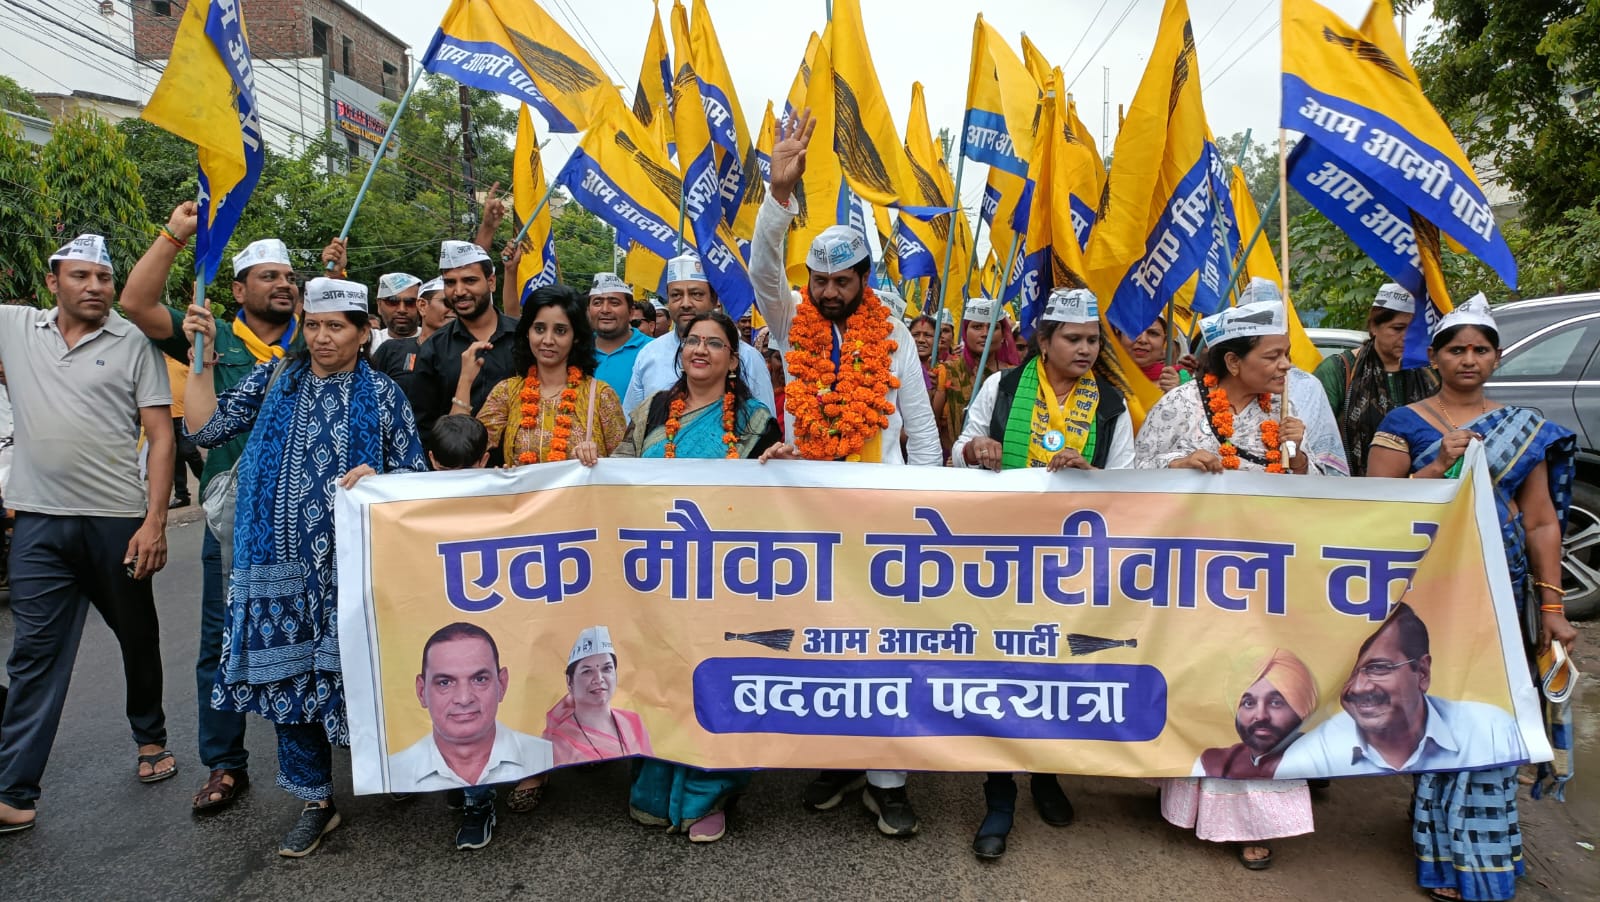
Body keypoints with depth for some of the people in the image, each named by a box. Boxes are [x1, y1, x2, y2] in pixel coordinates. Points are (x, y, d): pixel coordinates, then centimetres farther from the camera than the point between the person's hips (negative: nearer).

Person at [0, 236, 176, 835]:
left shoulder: (134, 344, -2)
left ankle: (151, 739, 35)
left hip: (119, 521, -1)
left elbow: (162, 437, -6)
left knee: (138, 638, 14)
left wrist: (154, 521, -12)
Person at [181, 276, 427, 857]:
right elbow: (206, 429, 4)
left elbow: (414, 474, 4)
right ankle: (315, 799, 20)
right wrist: (203, 358, -1)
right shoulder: (273, 380, 10)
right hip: (281, 561, 3)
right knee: (286, 672, 6)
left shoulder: (382, 395, 4)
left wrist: (375, 477, -16)